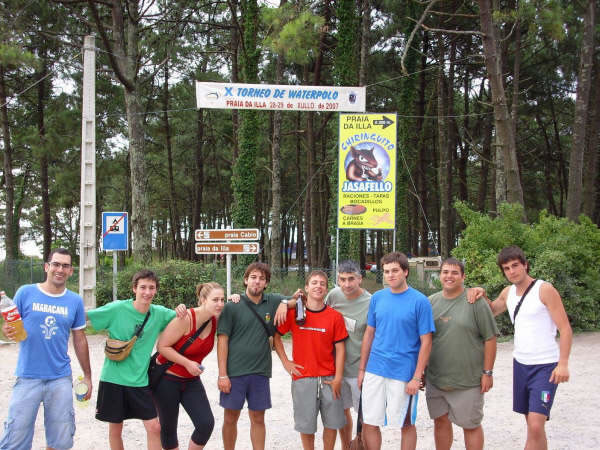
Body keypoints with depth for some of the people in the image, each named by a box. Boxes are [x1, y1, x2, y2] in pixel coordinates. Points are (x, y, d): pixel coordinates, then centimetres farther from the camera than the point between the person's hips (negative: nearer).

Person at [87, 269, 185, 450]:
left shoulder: (159, 313, -1)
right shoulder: (117, 309, -12)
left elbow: (181, 318, 14)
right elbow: (84, 317, -8)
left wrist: (182, 309, -8)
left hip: (140, 380, 2)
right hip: (113, 378, -2)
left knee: (154, 427, -2)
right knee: (115, 429, 10)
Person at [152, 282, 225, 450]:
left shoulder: (215, 321, -5)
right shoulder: (186, 319, -23)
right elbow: (162, 346, -20)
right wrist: (187, 363, -24)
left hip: (191, 380, 5)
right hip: (167, 379, -5)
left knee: (206, 423, -7)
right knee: (168, 428, 7)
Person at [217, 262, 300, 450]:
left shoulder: (273, 301, 5)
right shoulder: (232, 306, -3)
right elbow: (222, 340, -4)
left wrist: (285, 303, -6)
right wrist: (222, 375, -9)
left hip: (260, 372, 2)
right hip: (234, 372, -2)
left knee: (258, 418, 9)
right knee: (230, 418, 6)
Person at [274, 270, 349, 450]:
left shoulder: (335, 316, -1)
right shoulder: (294, 313, -2)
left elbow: (340, 348, 0)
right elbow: (276, 335, 7)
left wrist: (338, 378, -5)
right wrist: (285, 362, 0)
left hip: (329, 378, 1)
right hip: (303, 377, -1)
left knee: (332, 422, 8)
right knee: (306, 424, 6)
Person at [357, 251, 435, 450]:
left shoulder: (419, 301, -8)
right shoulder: (377, 298, 5)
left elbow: (426, 342, -7)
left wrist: (417, 377, -12)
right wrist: (362, 369, 11)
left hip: (404, 374, -4)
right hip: (375, 371, 4)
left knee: (406, 425, 10)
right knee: (369, 424, 8)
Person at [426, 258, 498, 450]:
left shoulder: (475, 301, -7)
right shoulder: (431, 302, 6)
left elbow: (490, 338, -6)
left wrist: (487, 373, -8)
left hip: (468, 380, -4)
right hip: (435, 378, 4)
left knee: (471, 425, 5)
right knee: (440, 421, 14)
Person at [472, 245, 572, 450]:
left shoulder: (544, 289, -12)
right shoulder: (508, 292, 7)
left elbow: (565, 329, -13)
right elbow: (492, 311, 26)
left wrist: (563, 363, -22)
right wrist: (483, 296, 4)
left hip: (545, 366, -7)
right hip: (520, 364, 7)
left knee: (536, 425, -14)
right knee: (532, 423, 12)